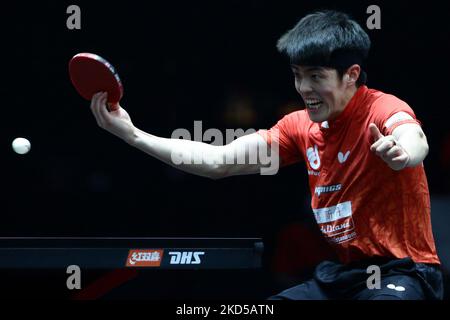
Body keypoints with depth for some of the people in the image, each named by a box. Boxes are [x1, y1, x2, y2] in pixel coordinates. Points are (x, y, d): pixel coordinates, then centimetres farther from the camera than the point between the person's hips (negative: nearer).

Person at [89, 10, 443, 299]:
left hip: (403, 274, -7)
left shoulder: (382, 110, -15)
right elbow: (220, 161, 5)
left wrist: (402, 150, -64)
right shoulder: (301, 126, 6)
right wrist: (133, 135, -2)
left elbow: (414, 139, -38)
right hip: (340, 273, 7)